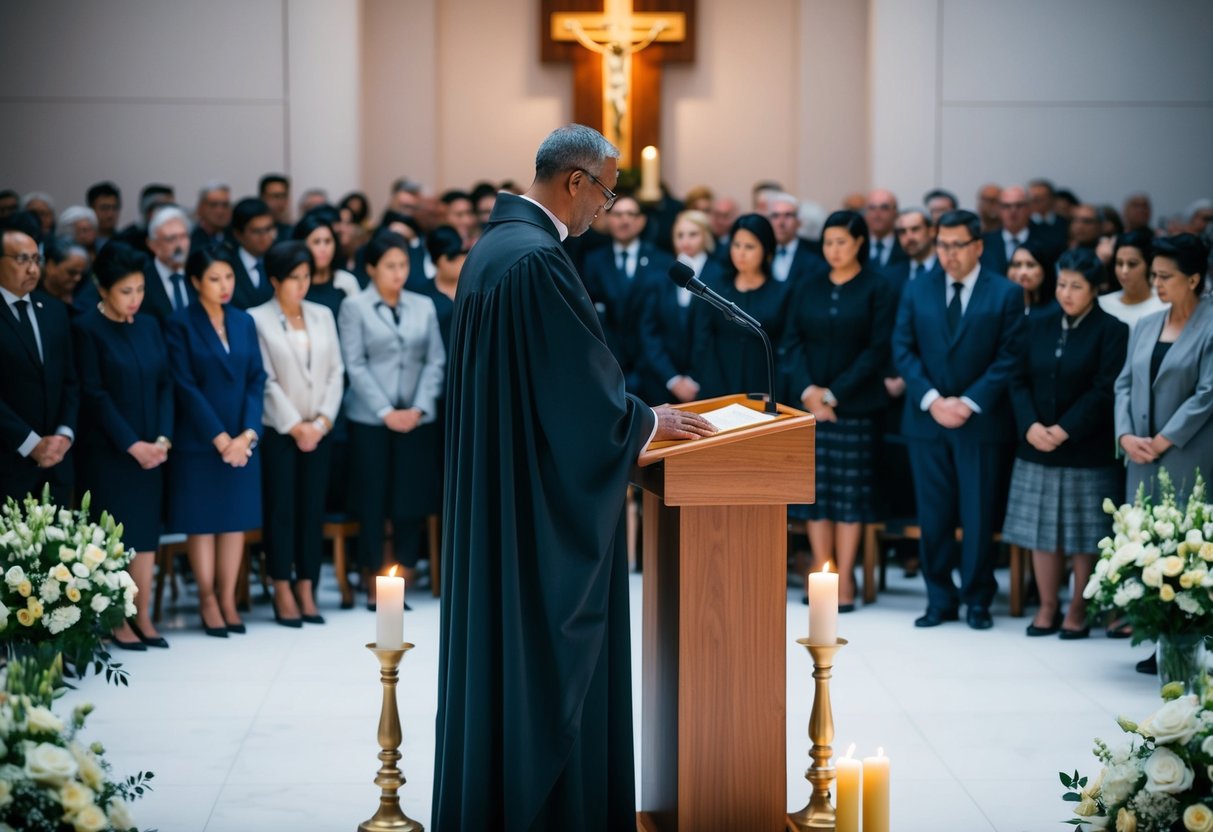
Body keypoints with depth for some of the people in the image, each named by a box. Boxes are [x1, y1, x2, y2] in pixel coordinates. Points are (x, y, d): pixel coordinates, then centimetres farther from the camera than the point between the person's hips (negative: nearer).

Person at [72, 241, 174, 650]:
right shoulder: (86, 329, -8)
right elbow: (94, 394, -11)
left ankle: (143, 617, 11)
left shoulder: (149, 325, 9)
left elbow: (165, 384, 7)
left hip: (150, 450, 5)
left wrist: (163, 439, -6)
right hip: (106, 451, -5)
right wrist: (132, 444, -13)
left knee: (146, 532, 6)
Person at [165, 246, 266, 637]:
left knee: (236, 518, 6)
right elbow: (186, 386, -10)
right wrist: (219, 437, -14)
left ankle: (228, 599, 13)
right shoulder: (180, 325, -5)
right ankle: (207, 599, 10)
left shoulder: (244, 322, 9)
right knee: (201, 520, 1)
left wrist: (248, 433, -8)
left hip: (243, 440, 4)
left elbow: (257, 380, 5)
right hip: (198, 441, -4)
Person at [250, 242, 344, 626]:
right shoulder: (258, 320, -4)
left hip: (318, 431, 4)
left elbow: (335, 373, 7)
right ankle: (283, 594, 3)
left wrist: (322, 422, -5)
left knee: (313, 509, 4)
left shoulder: (323, 316, 10)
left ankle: (307, 592, 9)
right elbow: (266, 381, -8)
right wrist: (296, 427, -9)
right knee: (280, 510, -2)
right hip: (278, 431, -4)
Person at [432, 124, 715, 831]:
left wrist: (630, 411, 19)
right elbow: (584, 384, -18)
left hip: (493, 484, 10)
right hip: (544, 493, -10)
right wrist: (650, 422, -1)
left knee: (499, 637, 15)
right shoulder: (540, 259, -21)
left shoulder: (492, 247, 11)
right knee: (550, 646, -1)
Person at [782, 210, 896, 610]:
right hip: (809, 402, 3)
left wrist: (835, 393, -12)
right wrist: (807, 389, -9)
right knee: (815, 487, 2)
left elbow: (878, 349, -7)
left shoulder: (878, 289, -1)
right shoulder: (807, 288, 11)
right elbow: (792, 341, 7)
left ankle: (844, 578, 0)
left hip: (854, 404, -3)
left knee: (850, 490, -2)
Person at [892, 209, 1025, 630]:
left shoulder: (1006, 294, 0)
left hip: (980, 421, -2)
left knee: (978, 514, 2)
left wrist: (969, 403, -13)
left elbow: (1009, 357, -5)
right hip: (926, 419, 2)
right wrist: (932, 399, -10)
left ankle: (977, 599, 12)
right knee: (933, 515, 5)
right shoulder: (917, 291, 8)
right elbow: (903, 350, 3)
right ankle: (940, 599, 12)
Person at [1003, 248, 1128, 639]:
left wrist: (1063, 430, -18)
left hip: (1087, 451, -4)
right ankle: (1048, 607, 17)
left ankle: (1078, 611, 13)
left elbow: (1103, 391, -12)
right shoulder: (1040, 324, 7)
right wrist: (1030, 426, -11)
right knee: (1042, 532, 7)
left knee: (1084, 535, 3)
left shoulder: (1111, 331, -6)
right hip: (1037, 447, 4)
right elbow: (1020, 380, 5)